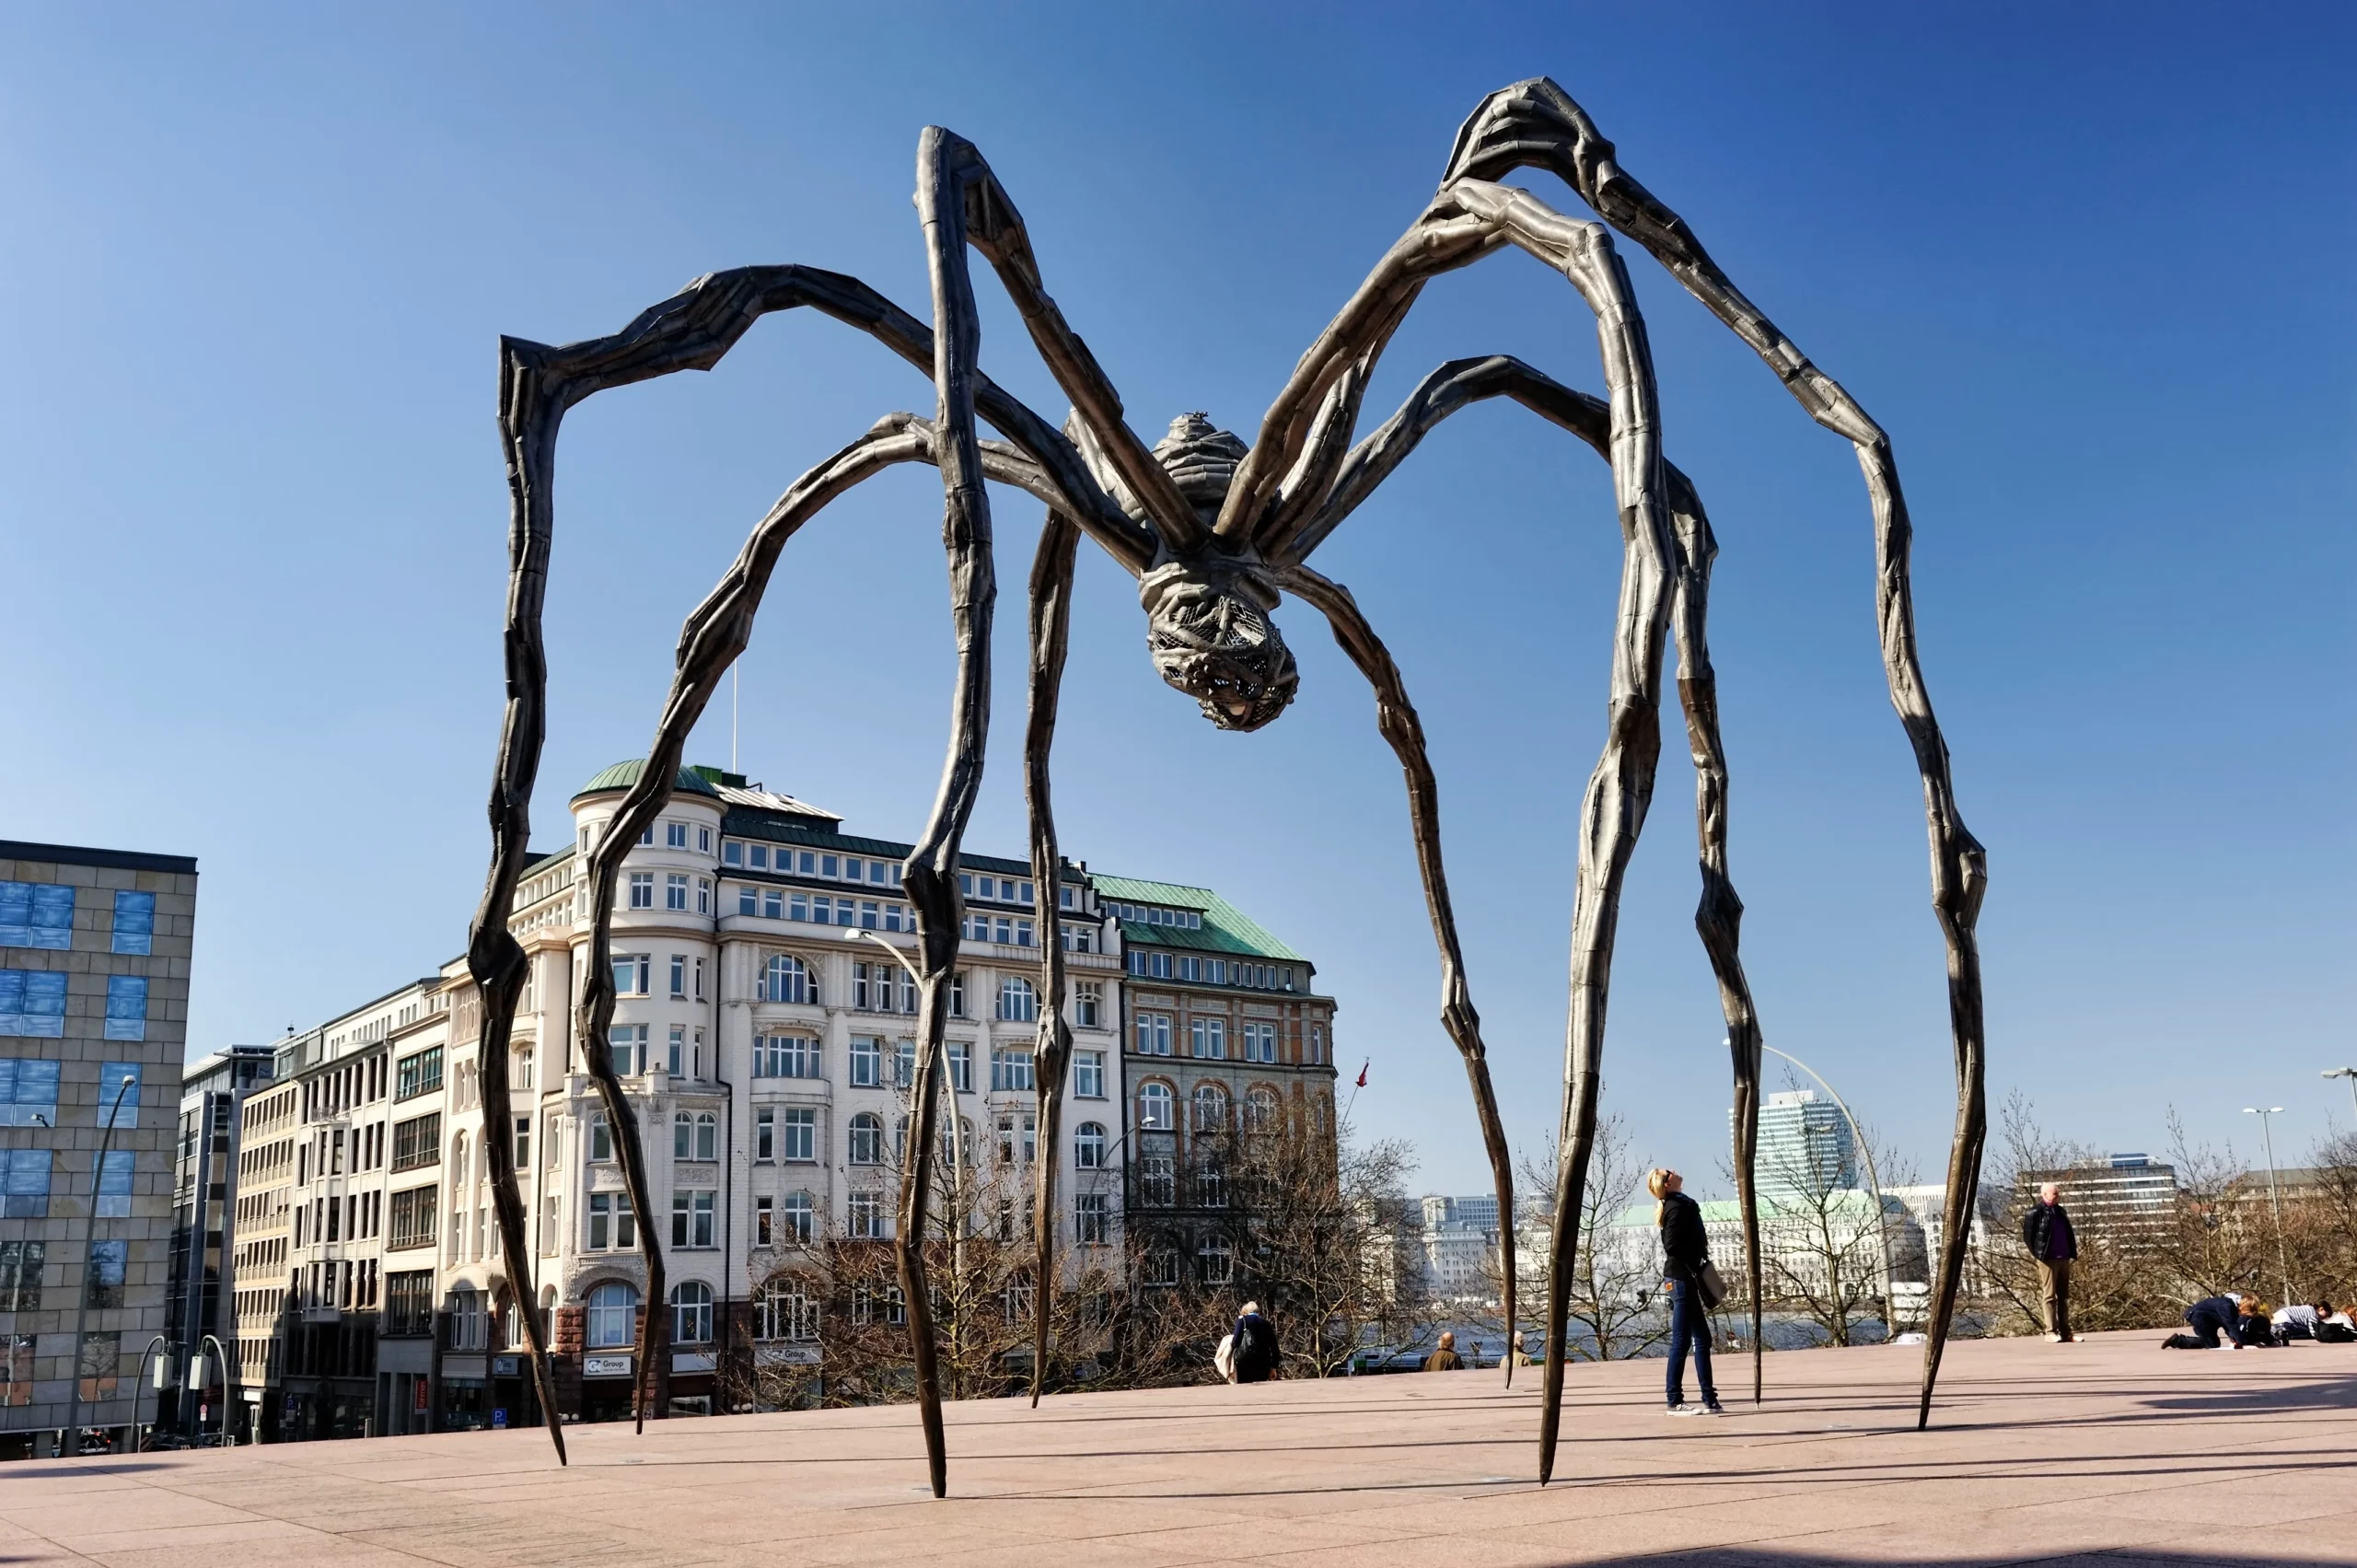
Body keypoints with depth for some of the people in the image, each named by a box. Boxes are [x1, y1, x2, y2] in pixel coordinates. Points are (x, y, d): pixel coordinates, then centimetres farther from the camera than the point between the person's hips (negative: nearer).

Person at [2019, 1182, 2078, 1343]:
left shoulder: (2060, 1211, 15)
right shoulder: (2035, 1212, -8)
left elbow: (2069, 1233, 20)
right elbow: (2028, 1235, -7)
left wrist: (2072, 1252, 10)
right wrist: (2038, 1254, -6)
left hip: (2064, 1259, 7)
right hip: (2048, 1260, -7)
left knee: (2064, 1296, 8)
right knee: (2050, 1296, -5)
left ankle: (2065, 1331, 11)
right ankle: (2051, 1331, -3)